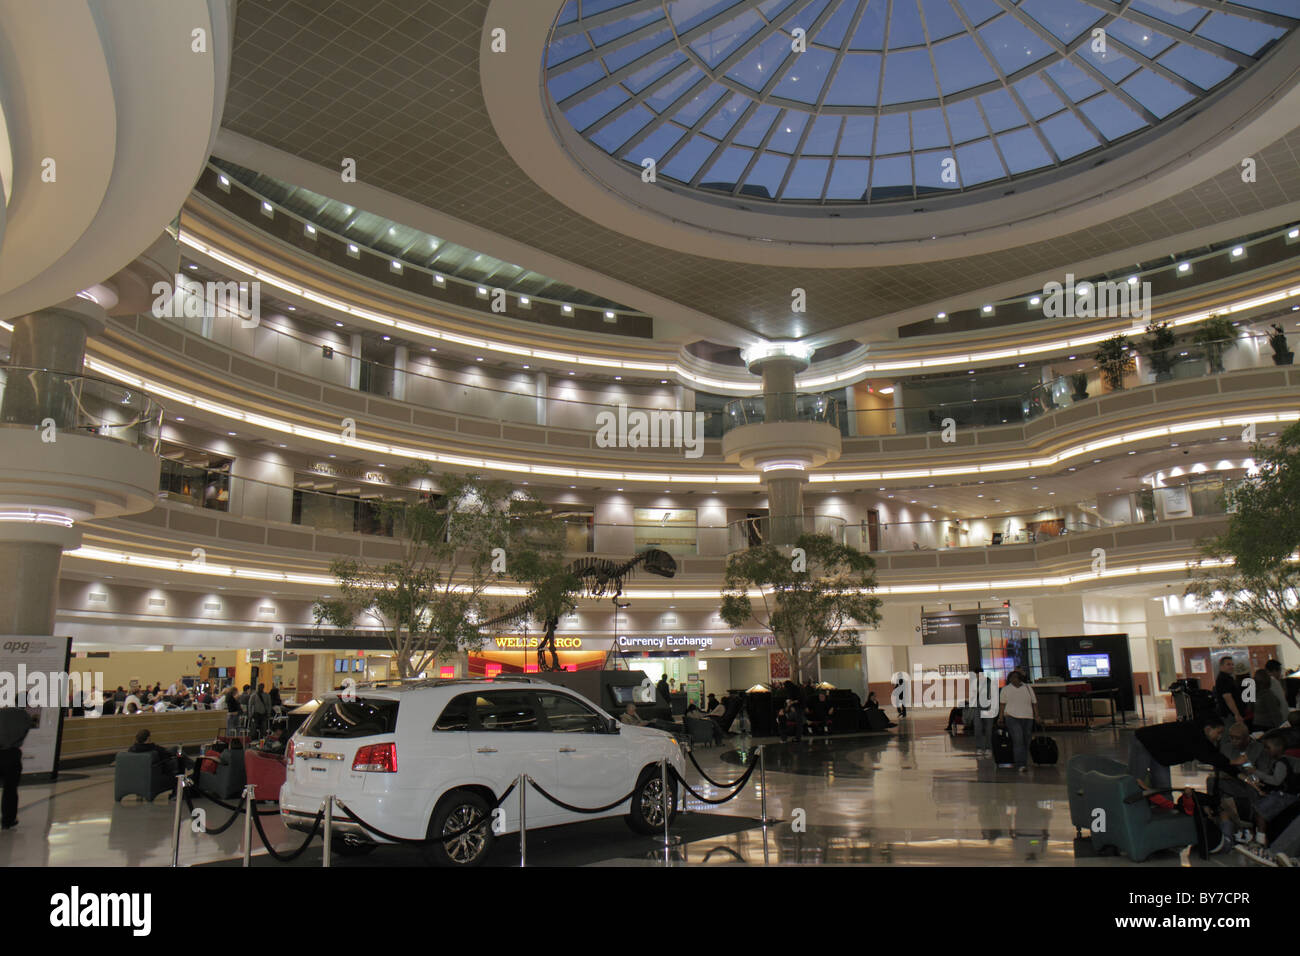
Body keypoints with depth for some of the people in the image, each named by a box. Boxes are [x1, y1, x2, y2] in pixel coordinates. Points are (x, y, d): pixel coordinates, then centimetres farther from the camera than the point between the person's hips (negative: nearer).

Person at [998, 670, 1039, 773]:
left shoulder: (1028, 688, 12)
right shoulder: (1006, 689, 7)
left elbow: (1034, 703, 11)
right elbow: (1002, 704, 3)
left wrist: (1037, 717, 1)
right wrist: (1001, 717, -8)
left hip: (1027, 718, 3)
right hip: (1012, 717, -3)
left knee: (1025, 742, 5)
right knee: (1018, 740, -16)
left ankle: (1024, 764, 17)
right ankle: (1020, 765, -21)